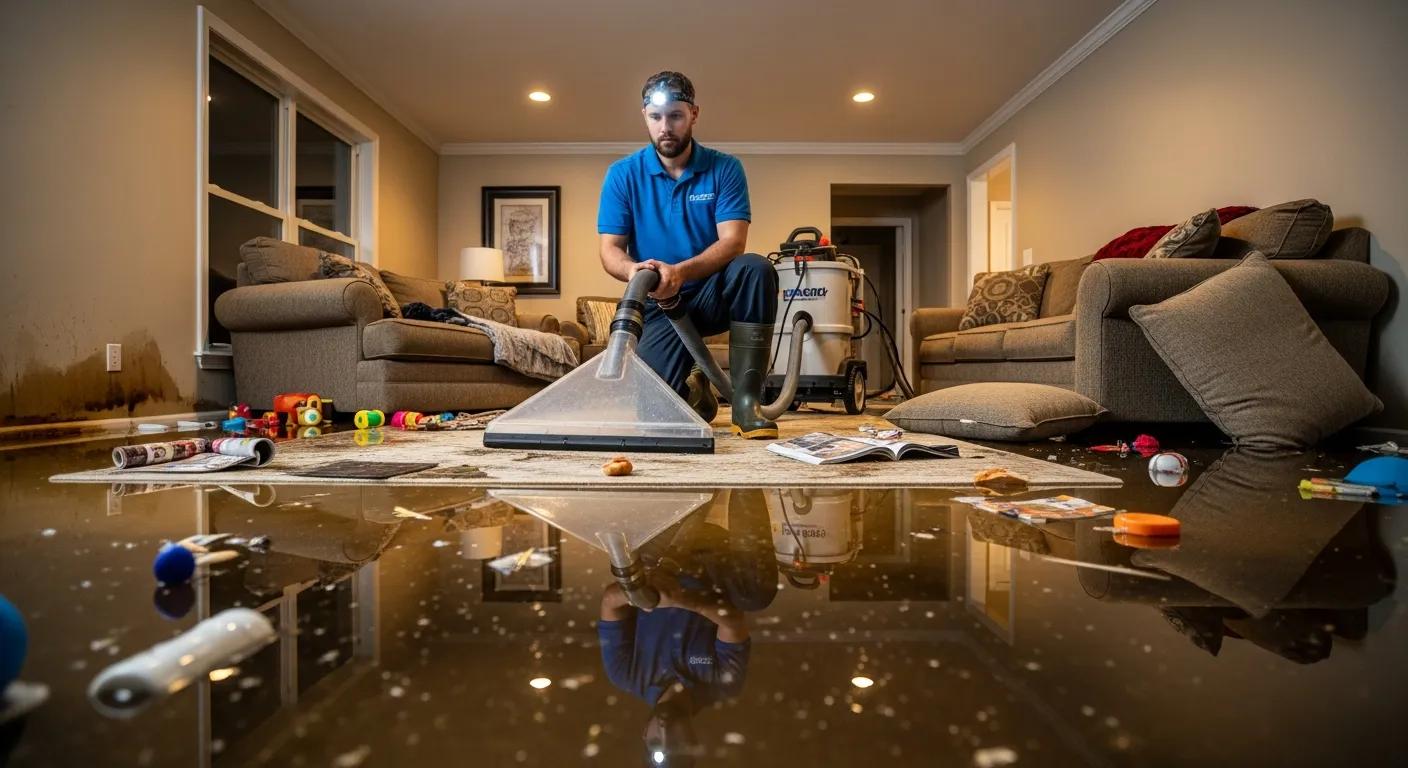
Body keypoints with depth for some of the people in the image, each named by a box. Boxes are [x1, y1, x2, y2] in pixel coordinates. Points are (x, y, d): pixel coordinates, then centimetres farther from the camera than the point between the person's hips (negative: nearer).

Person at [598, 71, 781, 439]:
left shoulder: (725, 169, -4)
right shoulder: (622, 174, -1)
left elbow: (732, 242, -15)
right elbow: (610, 249, -5)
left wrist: (679, 272, -33)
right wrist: (634, 270, -29)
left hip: (713, 295, 0)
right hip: (659, 304, 0)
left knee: (756, 268, -33)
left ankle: (745, 401, -24)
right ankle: (696, 392, 19)